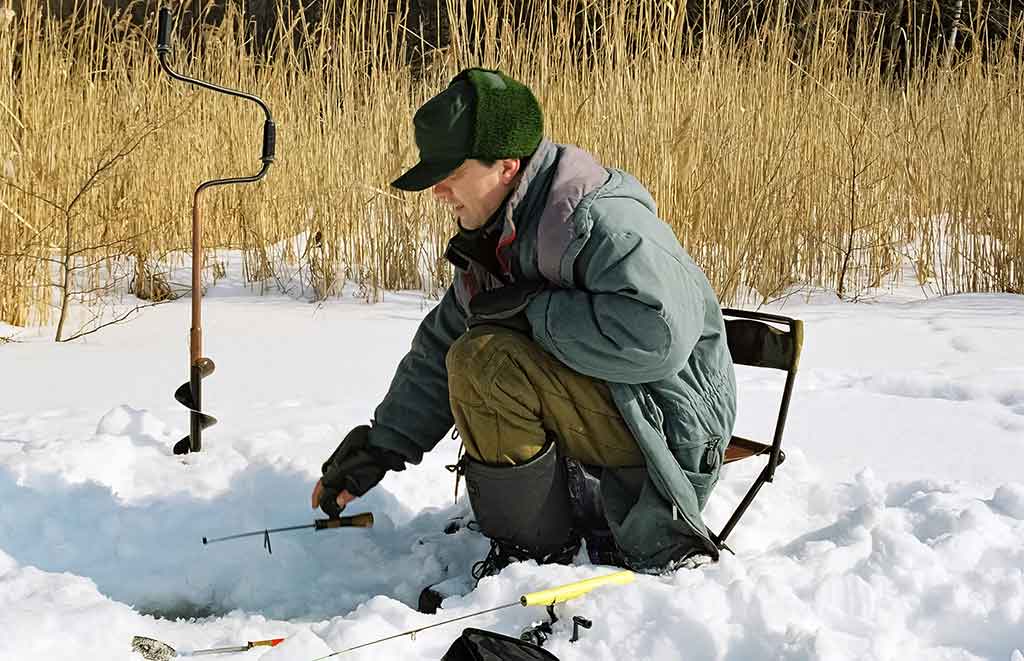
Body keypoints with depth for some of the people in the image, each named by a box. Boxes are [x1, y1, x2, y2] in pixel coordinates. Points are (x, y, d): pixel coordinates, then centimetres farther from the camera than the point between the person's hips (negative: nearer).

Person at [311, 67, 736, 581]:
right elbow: (440, 348, 15)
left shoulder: (602, 220, -23)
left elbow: (657, 334, -36)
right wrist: (380, 448, 11)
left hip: (669, 436, -11)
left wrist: (533, 307, -26)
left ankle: (532, 554, -11)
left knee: (485, 360, -25)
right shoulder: (495, 237, 8)